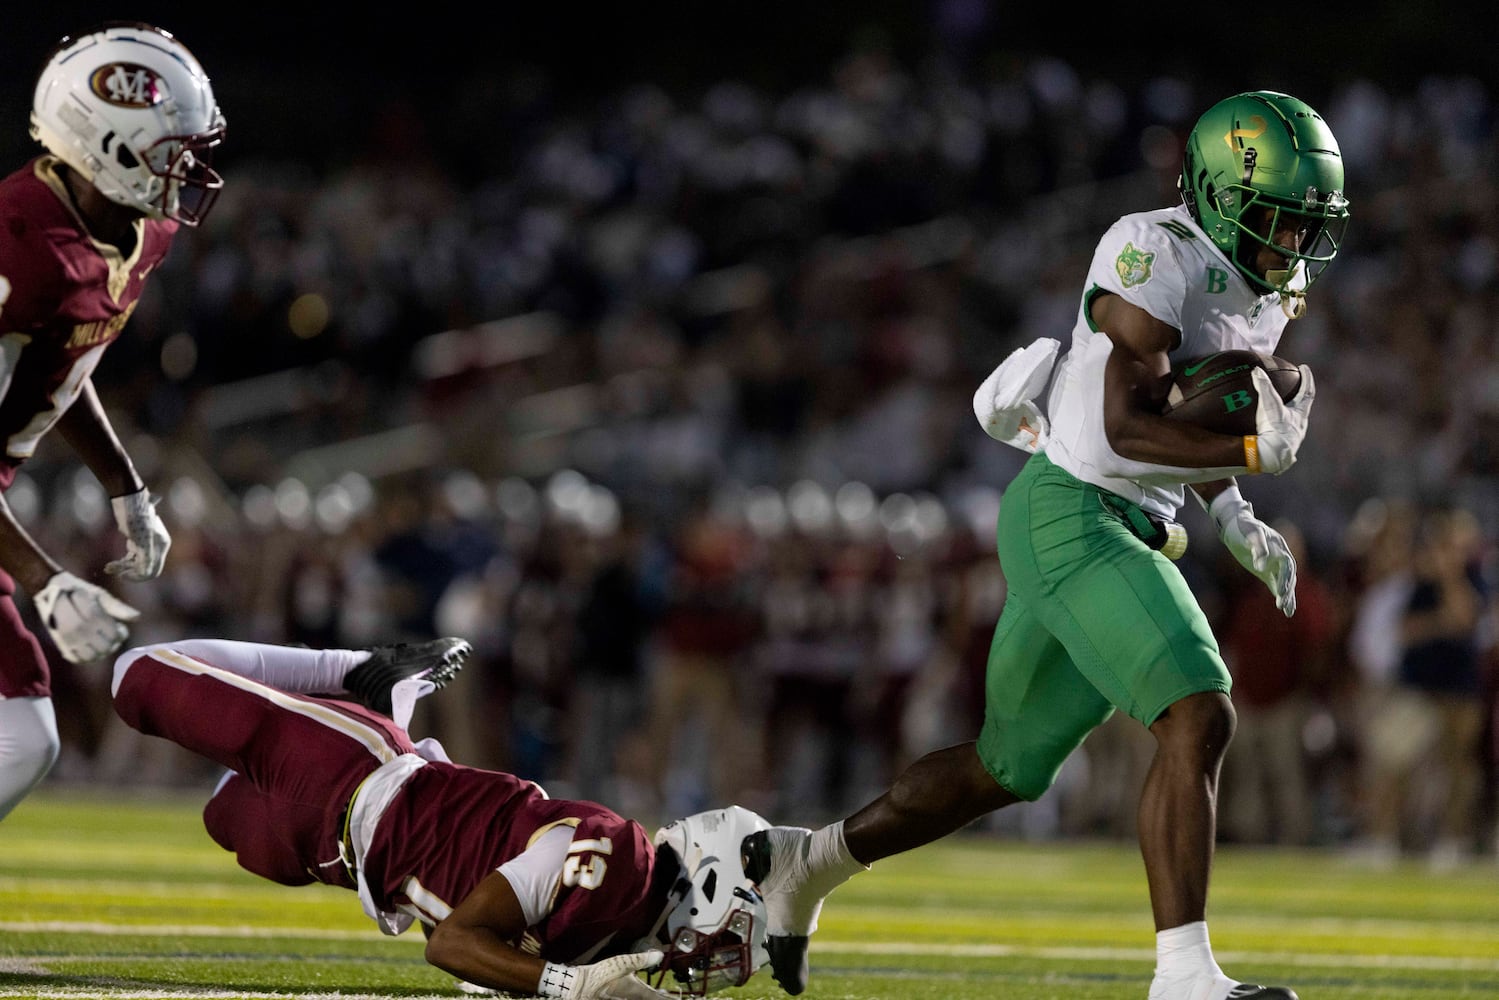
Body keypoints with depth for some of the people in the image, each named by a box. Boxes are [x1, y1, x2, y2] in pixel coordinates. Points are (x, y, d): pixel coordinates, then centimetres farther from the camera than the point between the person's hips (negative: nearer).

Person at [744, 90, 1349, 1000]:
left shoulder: (1267, 298, 13)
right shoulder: (1160, 257, -15)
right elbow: (1125, 428, -21)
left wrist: (1236, 523, 14)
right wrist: (1250, 450, -26)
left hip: (1131, 535, 10)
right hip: (1068, 515, -10)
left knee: (1009, 766, 17)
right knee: (1199, 719, -22)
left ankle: (805, 862, 32)